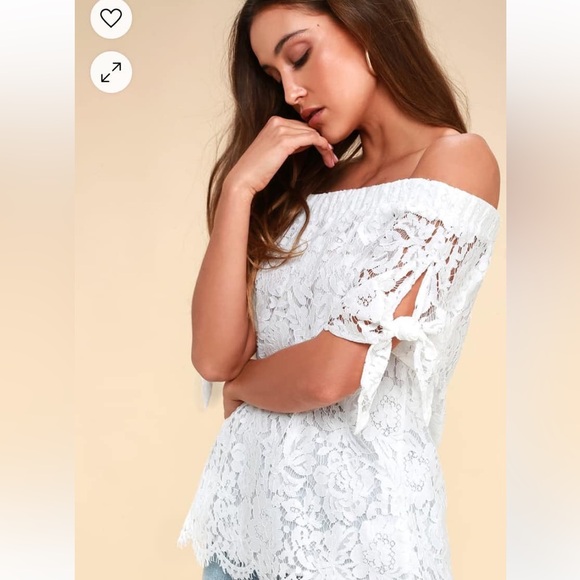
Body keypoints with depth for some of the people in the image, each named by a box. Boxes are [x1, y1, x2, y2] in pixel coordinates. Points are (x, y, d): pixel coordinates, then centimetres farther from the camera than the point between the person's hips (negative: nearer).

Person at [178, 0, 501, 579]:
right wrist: (239, 187, -8)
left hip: (357, 515, -6)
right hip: (244, 502, 6)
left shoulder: (456, 159, -11)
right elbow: (214, 355, -3)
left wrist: (241, 384, -1)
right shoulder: (308, 182, 9)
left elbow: (334, 373, -20)